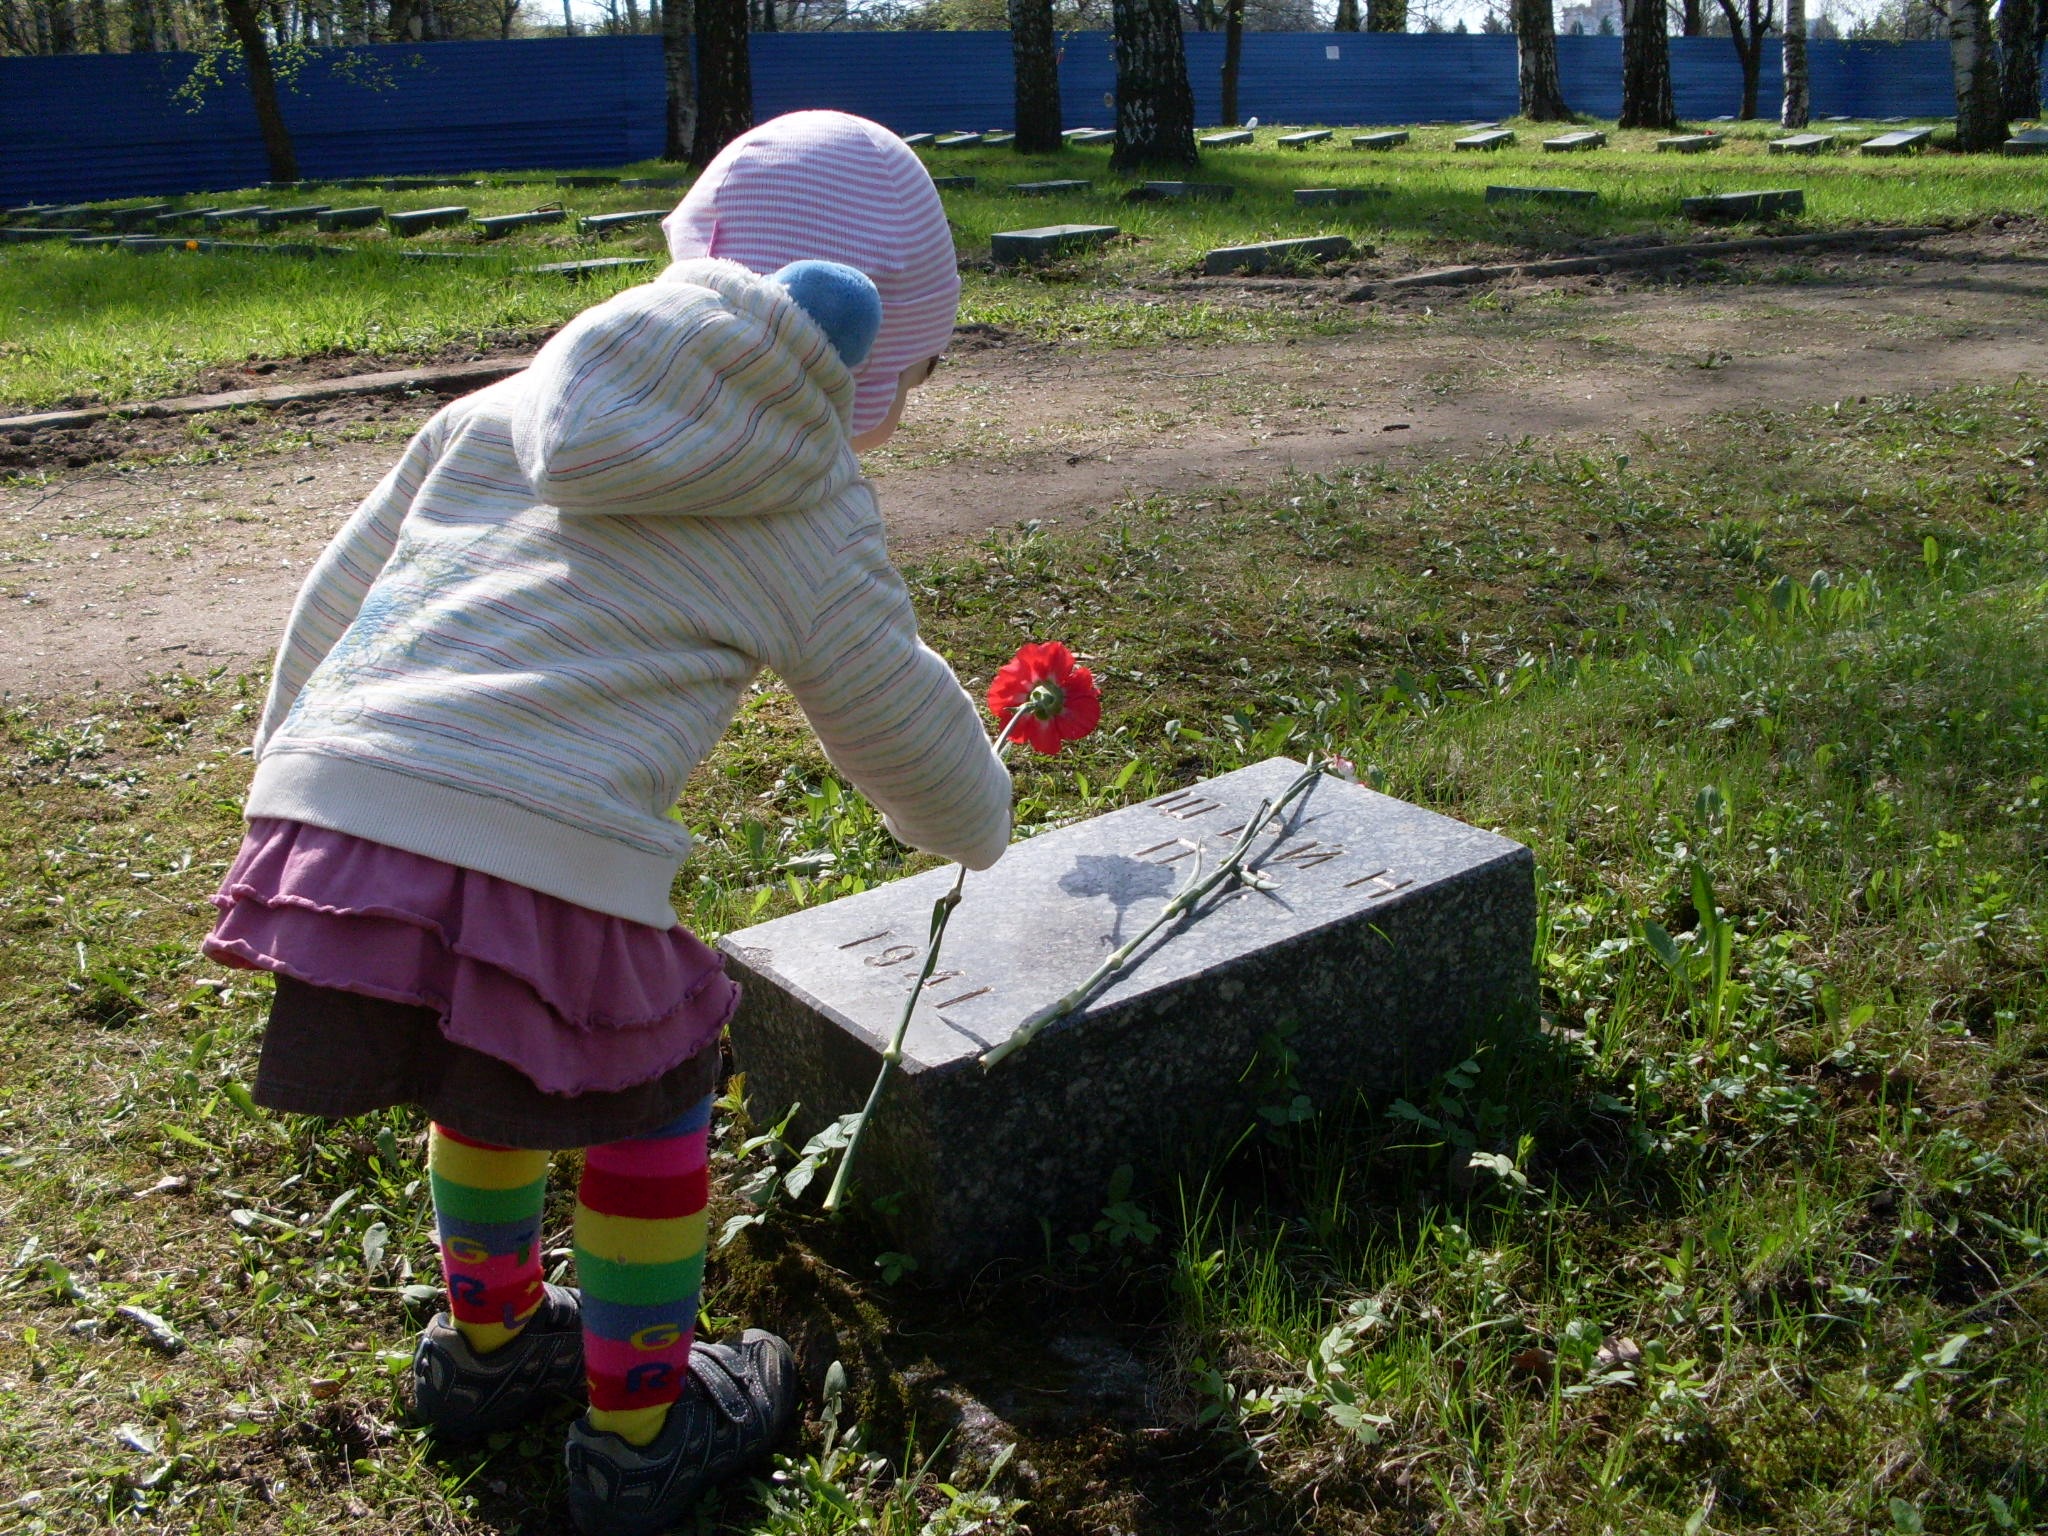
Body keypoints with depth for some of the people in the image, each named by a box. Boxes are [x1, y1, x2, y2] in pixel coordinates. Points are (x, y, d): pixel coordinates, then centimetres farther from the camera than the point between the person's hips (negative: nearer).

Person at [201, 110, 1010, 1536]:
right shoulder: (809, 511, 8)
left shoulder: (498, 410, 20)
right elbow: (908, 730, 20)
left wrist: (294, 780, 36)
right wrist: (980, 823, 41)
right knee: (652, 1091, 21)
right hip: (538, 870, -6)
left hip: (324, 818, 6)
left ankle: (487, 1343, 52)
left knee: (501, 1064, 31)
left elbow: (330, 605, 24)